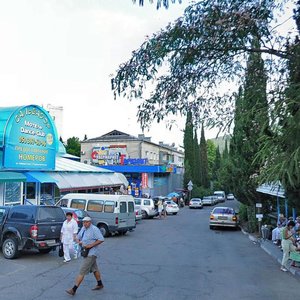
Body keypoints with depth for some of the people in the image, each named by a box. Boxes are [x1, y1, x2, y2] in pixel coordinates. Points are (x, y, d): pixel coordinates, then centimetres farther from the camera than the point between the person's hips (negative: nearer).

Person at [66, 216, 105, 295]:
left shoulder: (94, 229, -17)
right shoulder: (83, 228, 8)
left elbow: (101, 239, -20)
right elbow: (78, 237, 18)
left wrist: (91, 245, -23)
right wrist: (79, 242, -5)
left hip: (91, 253, -9)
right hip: (86, 252, 9)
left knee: (82, 272, -8)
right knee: (94, 269, 21)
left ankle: (74, 290, -4)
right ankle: (100, 284, 35)